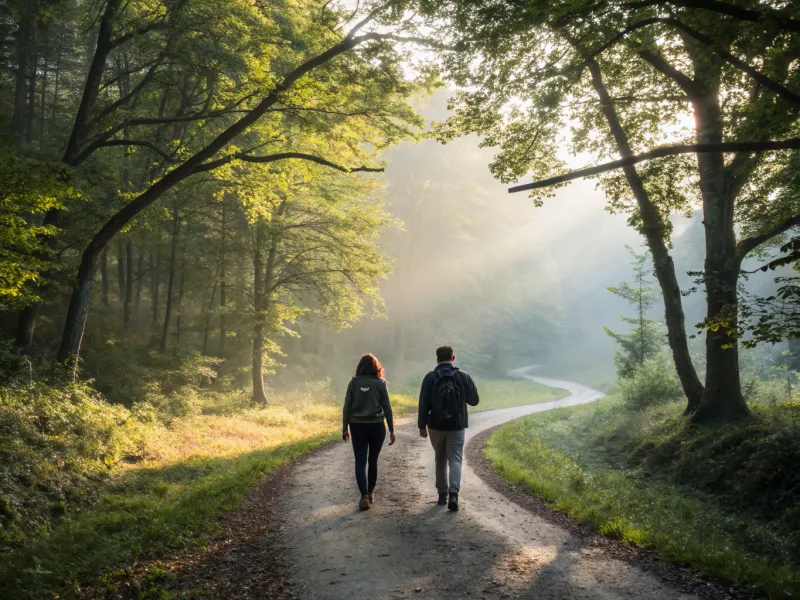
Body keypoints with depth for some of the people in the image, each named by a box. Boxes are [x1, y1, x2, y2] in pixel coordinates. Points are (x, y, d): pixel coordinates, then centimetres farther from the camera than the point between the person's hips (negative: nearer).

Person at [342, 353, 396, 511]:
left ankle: (364, 495, -11)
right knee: (372, 460, 15)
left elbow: (347, 407, -1)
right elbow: (387, 408, -2)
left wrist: (345, 428, 7)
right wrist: (391, 430, 4)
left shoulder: (354, 383, -2)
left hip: (357, 427, 0)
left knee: (360, 462, 1)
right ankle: (370, 493, 24)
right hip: (376, 426, 0)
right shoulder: (380, 383, -3)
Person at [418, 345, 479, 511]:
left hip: (436, 427, 1)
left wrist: (422, 425, 2)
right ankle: (453, 493, -19)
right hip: (457, 427, -1)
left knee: (440, 461, 16)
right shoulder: (464, 376, -4)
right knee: (455, 460, 0)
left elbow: (423, 404, -6)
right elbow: (474, 400, 4)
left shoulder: (430, 378, -6)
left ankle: (442, 494, 21)